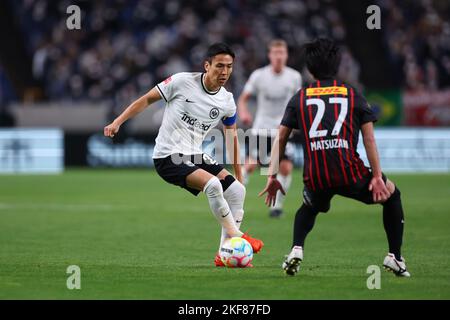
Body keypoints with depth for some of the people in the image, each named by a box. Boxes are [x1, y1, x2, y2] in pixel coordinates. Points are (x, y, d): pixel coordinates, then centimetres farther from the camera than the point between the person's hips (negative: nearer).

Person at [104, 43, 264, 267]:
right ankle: (236, 237, -13)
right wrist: (118, 122, -8)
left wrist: (239, 175, 19)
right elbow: (147, 99, -2)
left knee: (237, 190, -6)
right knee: (214, 184, -28)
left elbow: (232, 137, 17)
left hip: (195, 156, 7)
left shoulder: (227, 101, 3)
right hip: (168, 157, -7)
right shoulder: (182, 82, -12)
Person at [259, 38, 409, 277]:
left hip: (315, 179, 2)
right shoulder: (353, 95, 13)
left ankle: (297, 250, 9)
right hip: (350, 174, -2)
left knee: (309, 208, 36)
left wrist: (272, 177, 12)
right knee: (391, 194, 25)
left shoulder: (299, 98, 16)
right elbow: (369, 138, 4)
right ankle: (395, 257, 18)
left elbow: (280, 138, 11)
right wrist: (377, 177, 2)